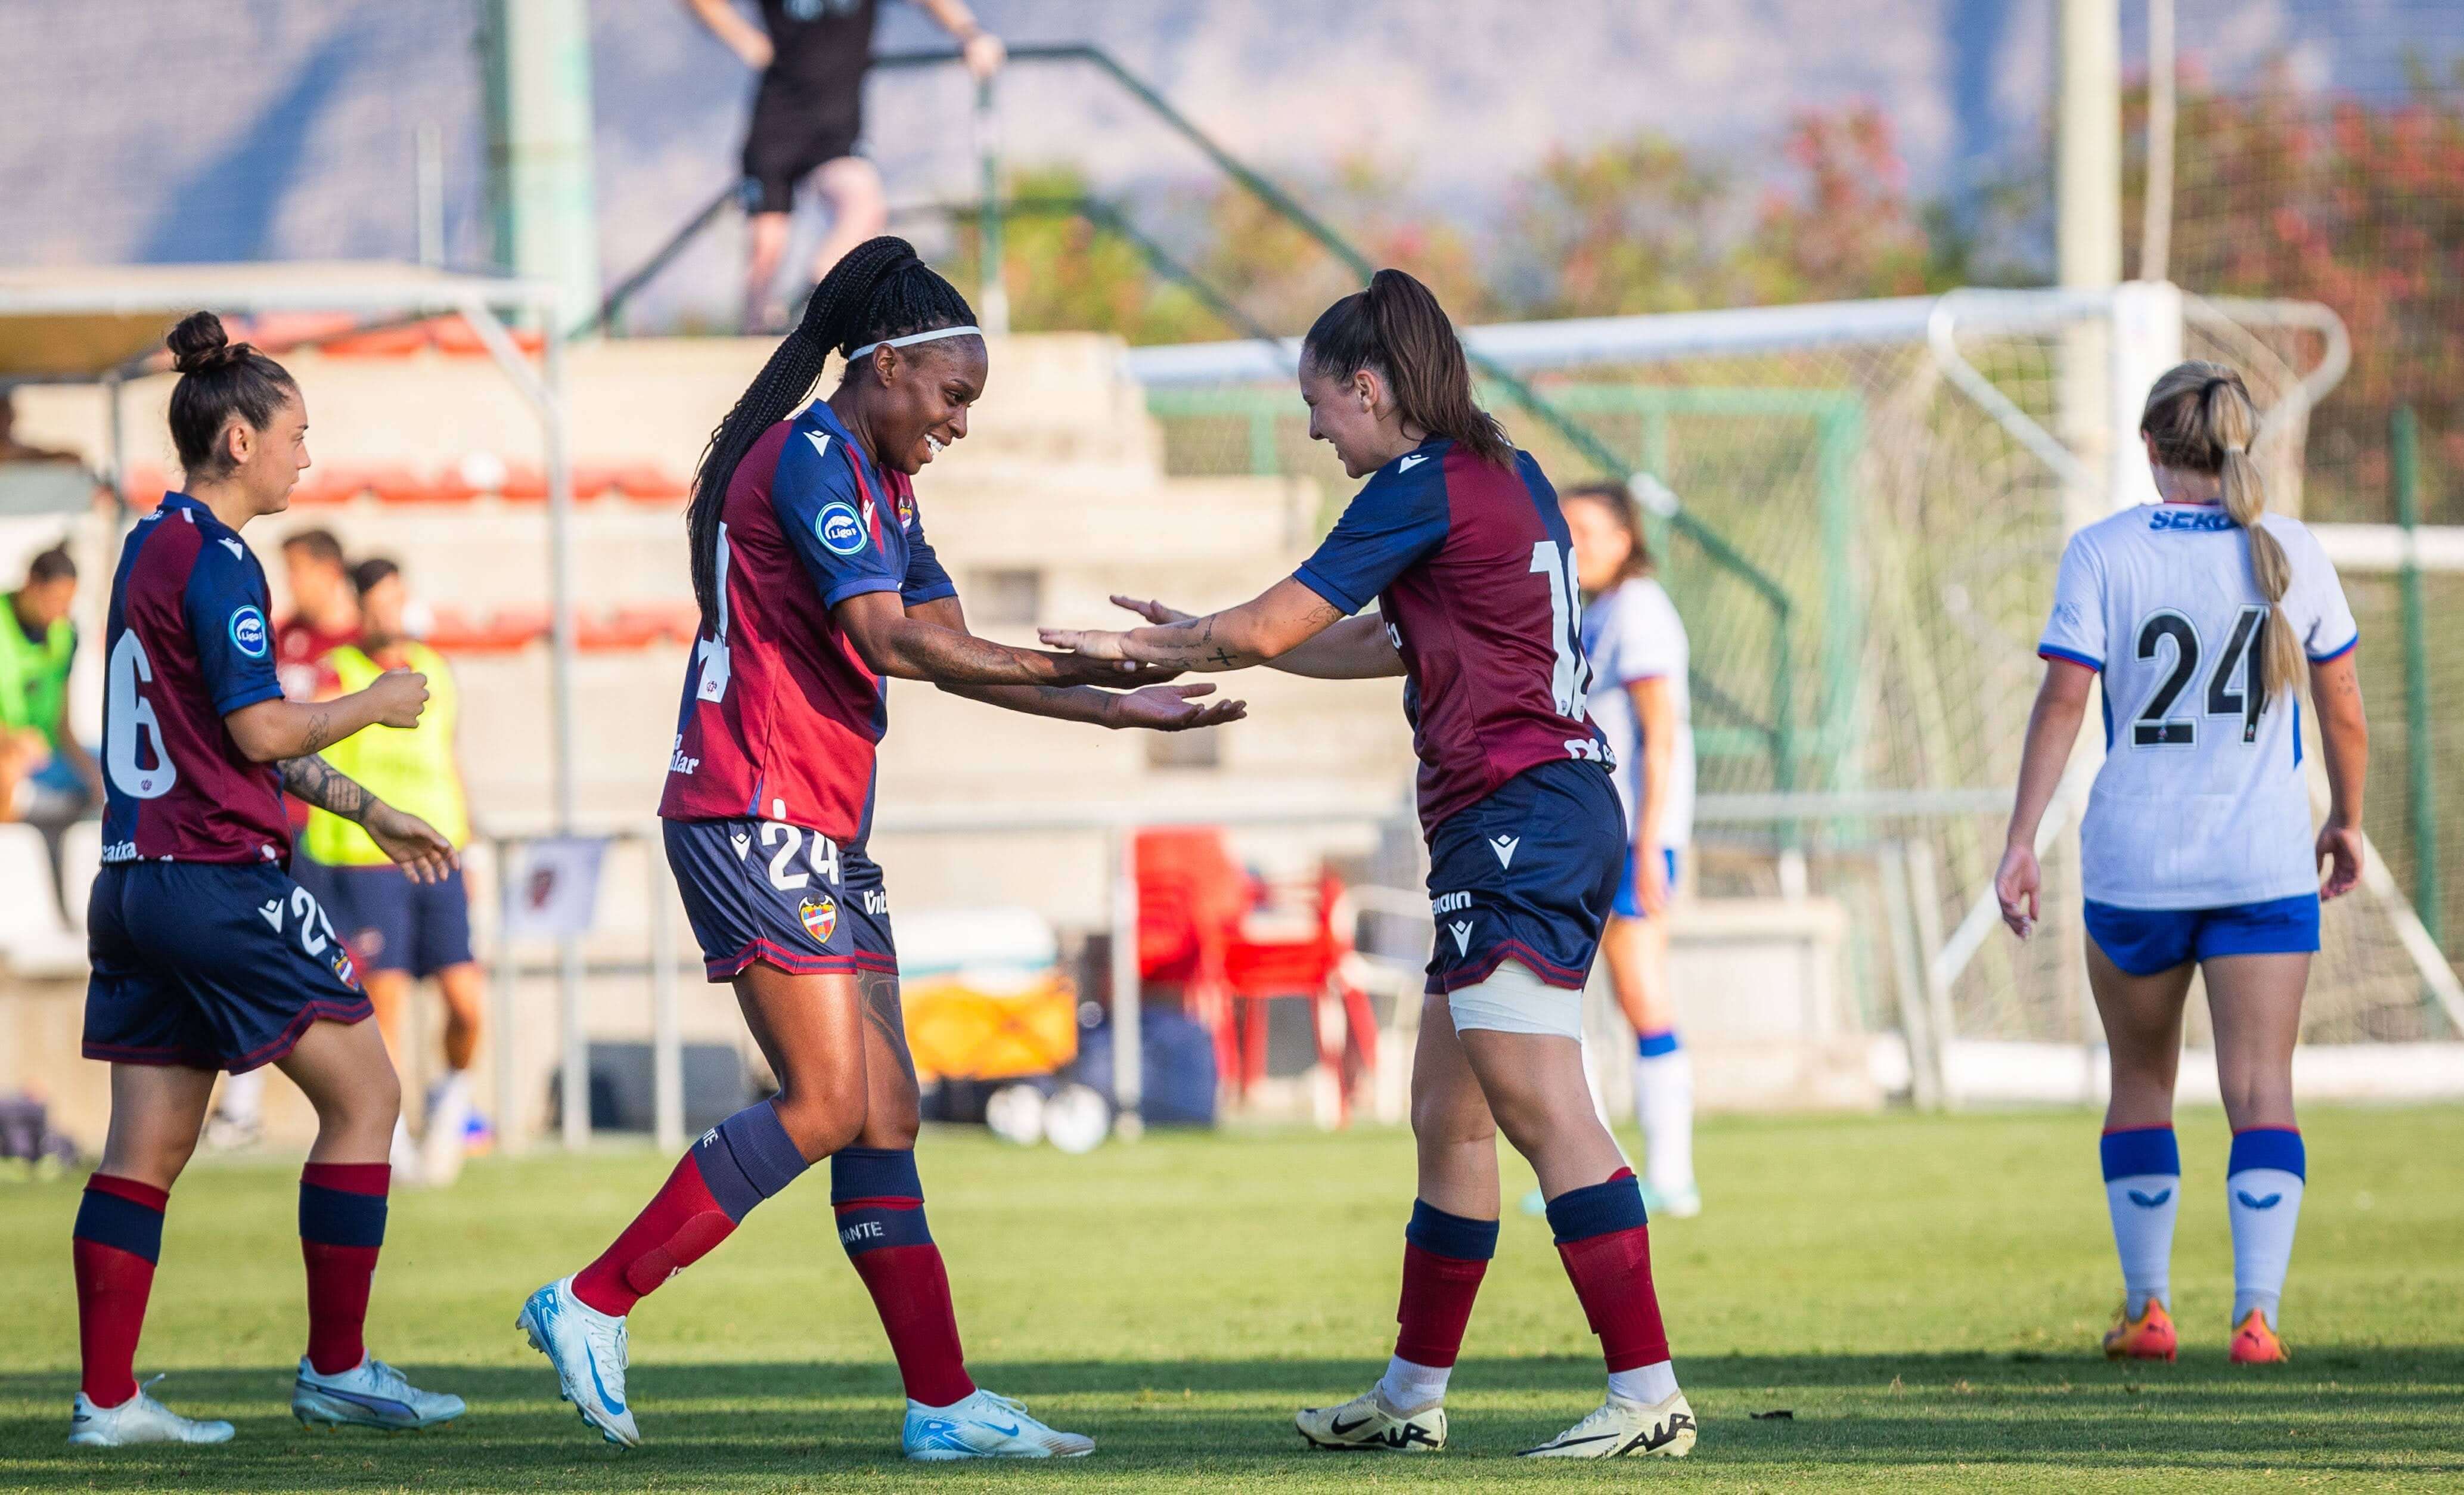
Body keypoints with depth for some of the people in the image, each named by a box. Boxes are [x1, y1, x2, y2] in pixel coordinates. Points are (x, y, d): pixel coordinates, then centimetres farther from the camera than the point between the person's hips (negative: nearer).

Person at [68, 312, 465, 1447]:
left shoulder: (148, 547, 17)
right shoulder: (217, 564, -13)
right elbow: (262, 734, -17)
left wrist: (368, 811, 26)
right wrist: (377, 706, 0)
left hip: (136, 877, 9)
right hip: (221, 880, -9)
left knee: (148, 1143, 6)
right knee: (363, 1094, 3)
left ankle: (105, 1397, 3)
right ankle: (335, 1369, 5)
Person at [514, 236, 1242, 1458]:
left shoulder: (878, 485, 20)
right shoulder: (809, 460, -12)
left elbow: (952, 653, 20)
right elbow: (894, 639, -21)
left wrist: (1116, 706, 11)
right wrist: (1085, 666, -19)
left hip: (824, 831, 10)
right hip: (755, 816, -10)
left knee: (883, 1118, 5)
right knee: (826, 1107, -14)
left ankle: (943, 1402, 3)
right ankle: (594, 1303, -9)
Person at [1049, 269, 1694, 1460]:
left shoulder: (1422, 489, -10)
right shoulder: (1509, 479, 18)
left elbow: (1269, 628, -7)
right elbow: (1395, 645, 27)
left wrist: (1143, 647, 10)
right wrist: (1199, 643, 28)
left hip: (1515, 819, -10)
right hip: (1552, 814, 10)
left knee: (1538, 1104, -15)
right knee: (1447, 1115, 15)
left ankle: (1648, 1394, -22)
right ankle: (1413, 1396, 22)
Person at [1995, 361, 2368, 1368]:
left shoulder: (2102, 554, -3)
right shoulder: (2290, 553, 2)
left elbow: (2061, 702, -10)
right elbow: (2344, 712, 8)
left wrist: (2022, 842, -8)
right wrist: (2346, 823, 22)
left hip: (2132, 862, 0)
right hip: (2266, 862, 0)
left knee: (2140, 1085, 16)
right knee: (2262, 1089, -2)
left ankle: (2147, 1308, 20)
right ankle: (2257, 1309, -16)